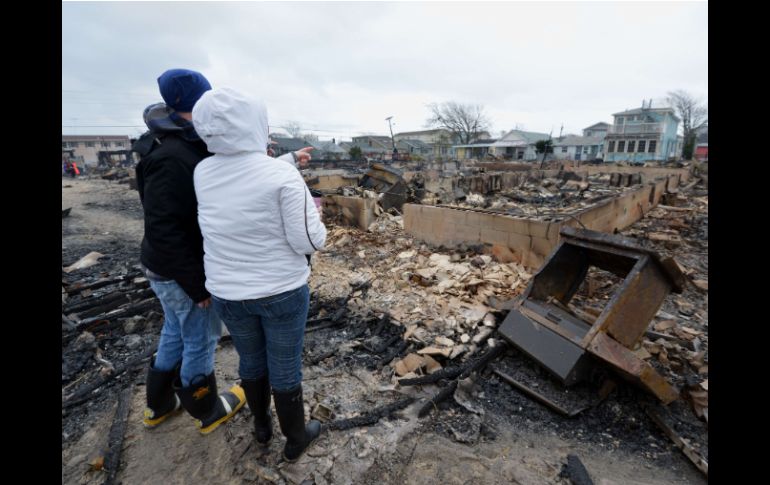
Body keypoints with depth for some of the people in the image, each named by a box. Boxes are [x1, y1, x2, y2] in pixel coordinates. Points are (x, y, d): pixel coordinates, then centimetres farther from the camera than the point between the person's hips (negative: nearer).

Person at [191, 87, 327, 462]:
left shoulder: (203, 173, -6)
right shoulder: (284, 176, -22)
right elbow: (309, 241, -19)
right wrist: (311, 213, 0)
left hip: (228, 292, 5)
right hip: (281, 292, -4)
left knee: (252, 361, 27)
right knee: (285, 368, 15)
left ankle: (262, 426, 50)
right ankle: (295, 440, 39)